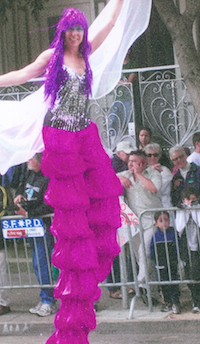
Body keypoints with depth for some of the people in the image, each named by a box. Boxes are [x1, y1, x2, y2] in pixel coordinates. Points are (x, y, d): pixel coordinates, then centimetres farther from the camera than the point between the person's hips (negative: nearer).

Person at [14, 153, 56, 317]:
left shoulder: (48, 179, -18)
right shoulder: (30, 173, 9)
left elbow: (49, 206, -22)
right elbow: (23, 186, 28)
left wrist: (28, 214, -21)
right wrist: (19, 195, 6)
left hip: (43, 226, -9)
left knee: (42, 265, -8)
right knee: (38, 265, 14)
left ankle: (48, 302, -1)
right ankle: (45, 300, 22)